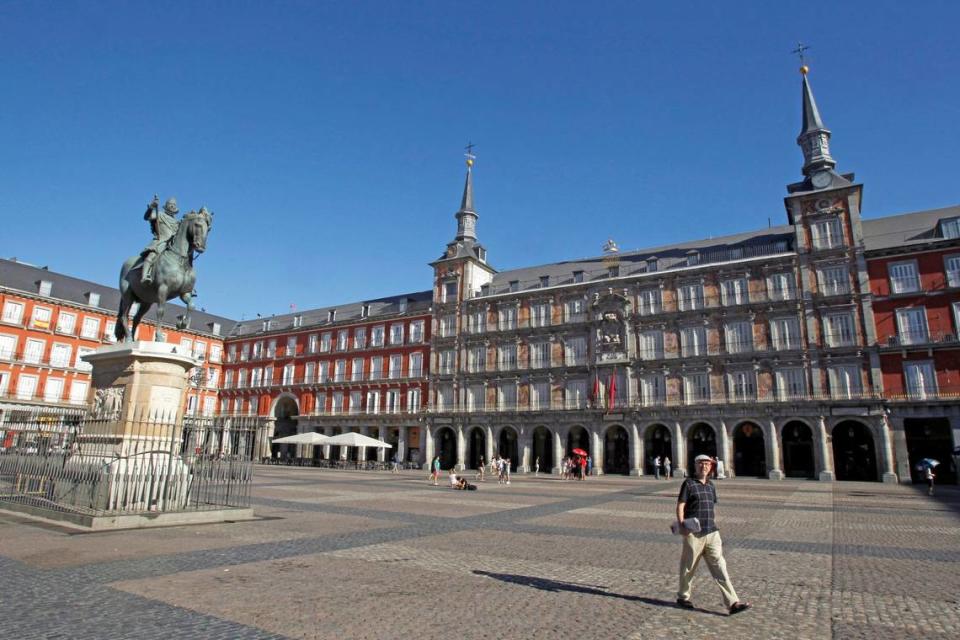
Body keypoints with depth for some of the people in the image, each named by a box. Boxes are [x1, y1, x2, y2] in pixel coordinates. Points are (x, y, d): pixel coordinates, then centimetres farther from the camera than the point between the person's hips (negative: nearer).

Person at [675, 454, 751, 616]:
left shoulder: (711, 486, 14)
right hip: (694, 534, -5)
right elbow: (680, 506, -9)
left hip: (712, 533, 5)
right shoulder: (689, 483, -5)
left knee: (719, 567, -1)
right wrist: (681, 524, -21)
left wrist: (714, 527, 20)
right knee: (689, 567, 7)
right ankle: (683, 597, 24)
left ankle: (733, 603, -2)